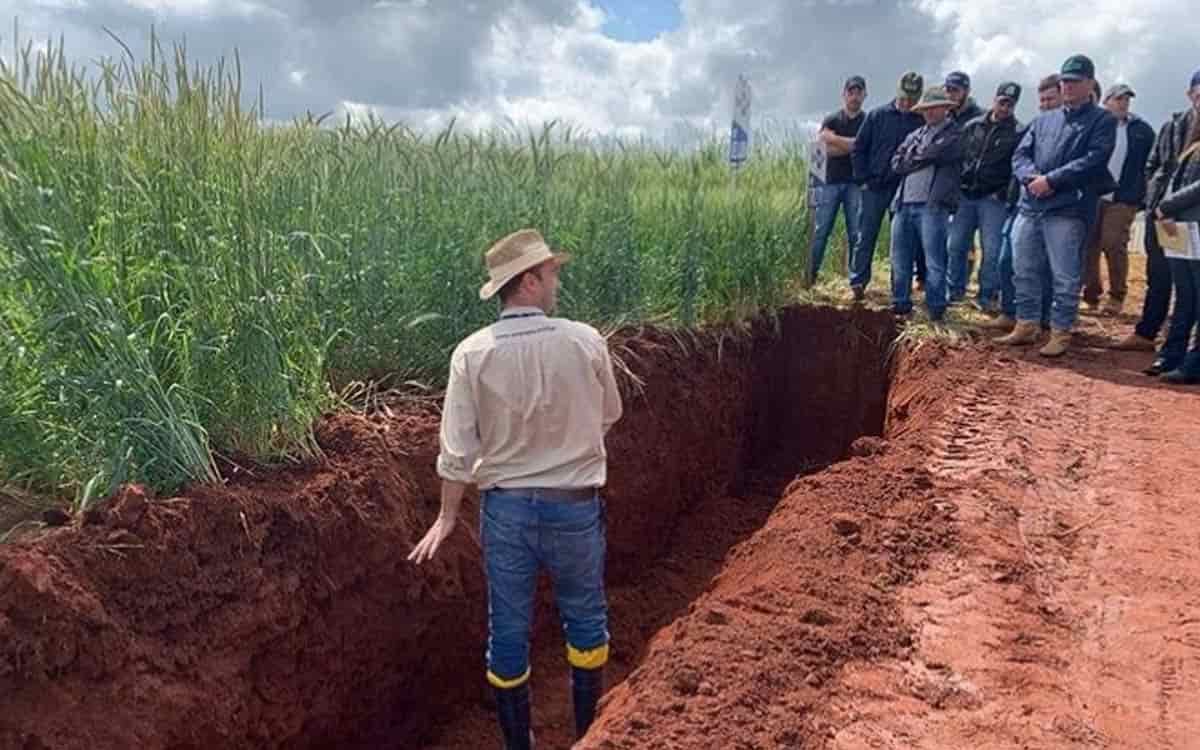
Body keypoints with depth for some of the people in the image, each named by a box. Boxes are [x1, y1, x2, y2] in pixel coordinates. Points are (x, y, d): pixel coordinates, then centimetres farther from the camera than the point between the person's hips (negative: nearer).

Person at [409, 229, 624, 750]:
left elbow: (458, 449, -8)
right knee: (585, 619, 21)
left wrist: (447, 518, 5)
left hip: (505, 506, 1)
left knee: (508, 629, 16)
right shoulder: (585, 342, -12)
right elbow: (608, 416, 4)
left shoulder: (471, 354, -11)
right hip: (574, 505, 0)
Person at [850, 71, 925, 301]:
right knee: (866, 236, 2)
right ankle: (858, 282, 9)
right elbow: (859, 148, 5)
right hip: (875, 187, 0)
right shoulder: (877, 116, 2)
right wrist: (863, 179, -1)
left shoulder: (923, 121, -1)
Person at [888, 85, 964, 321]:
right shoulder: (915, 135, 23)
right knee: (899, 259, 9)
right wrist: (922, 159, -2)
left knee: (934, 261, -5)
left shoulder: (955, 134, 3)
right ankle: (900, 303, 20)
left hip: (932, 205, -6)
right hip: (904, 203, 6)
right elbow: (896, 164, 11)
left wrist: (912, 159, 4)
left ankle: (936, 309, 2)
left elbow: (934, 154, -12)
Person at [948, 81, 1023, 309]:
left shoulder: (1018, 133, -1)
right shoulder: (972, 126, 9)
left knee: (991, 251, -4)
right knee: (955, 246, 4)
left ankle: (987, 295, 8)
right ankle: (955, 289, 19)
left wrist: (1004, 193, -14)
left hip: (993, 199, -3)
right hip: (965, 196, 3)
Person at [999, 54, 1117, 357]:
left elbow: (1093, 161, -10)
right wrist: (1032, 178, -10)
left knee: (1065, 277, -2)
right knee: (1024, 272, 11)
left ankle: (1061, 334, 6)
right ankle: (1025, 327, 23)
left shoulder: (1102, 120, 4)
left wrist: (1051, 180, -15)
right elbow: (1020, 155, 10)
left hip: (1068, 210, -5)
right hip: (1029, 207, 6)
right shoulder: (1044, 120, 20)